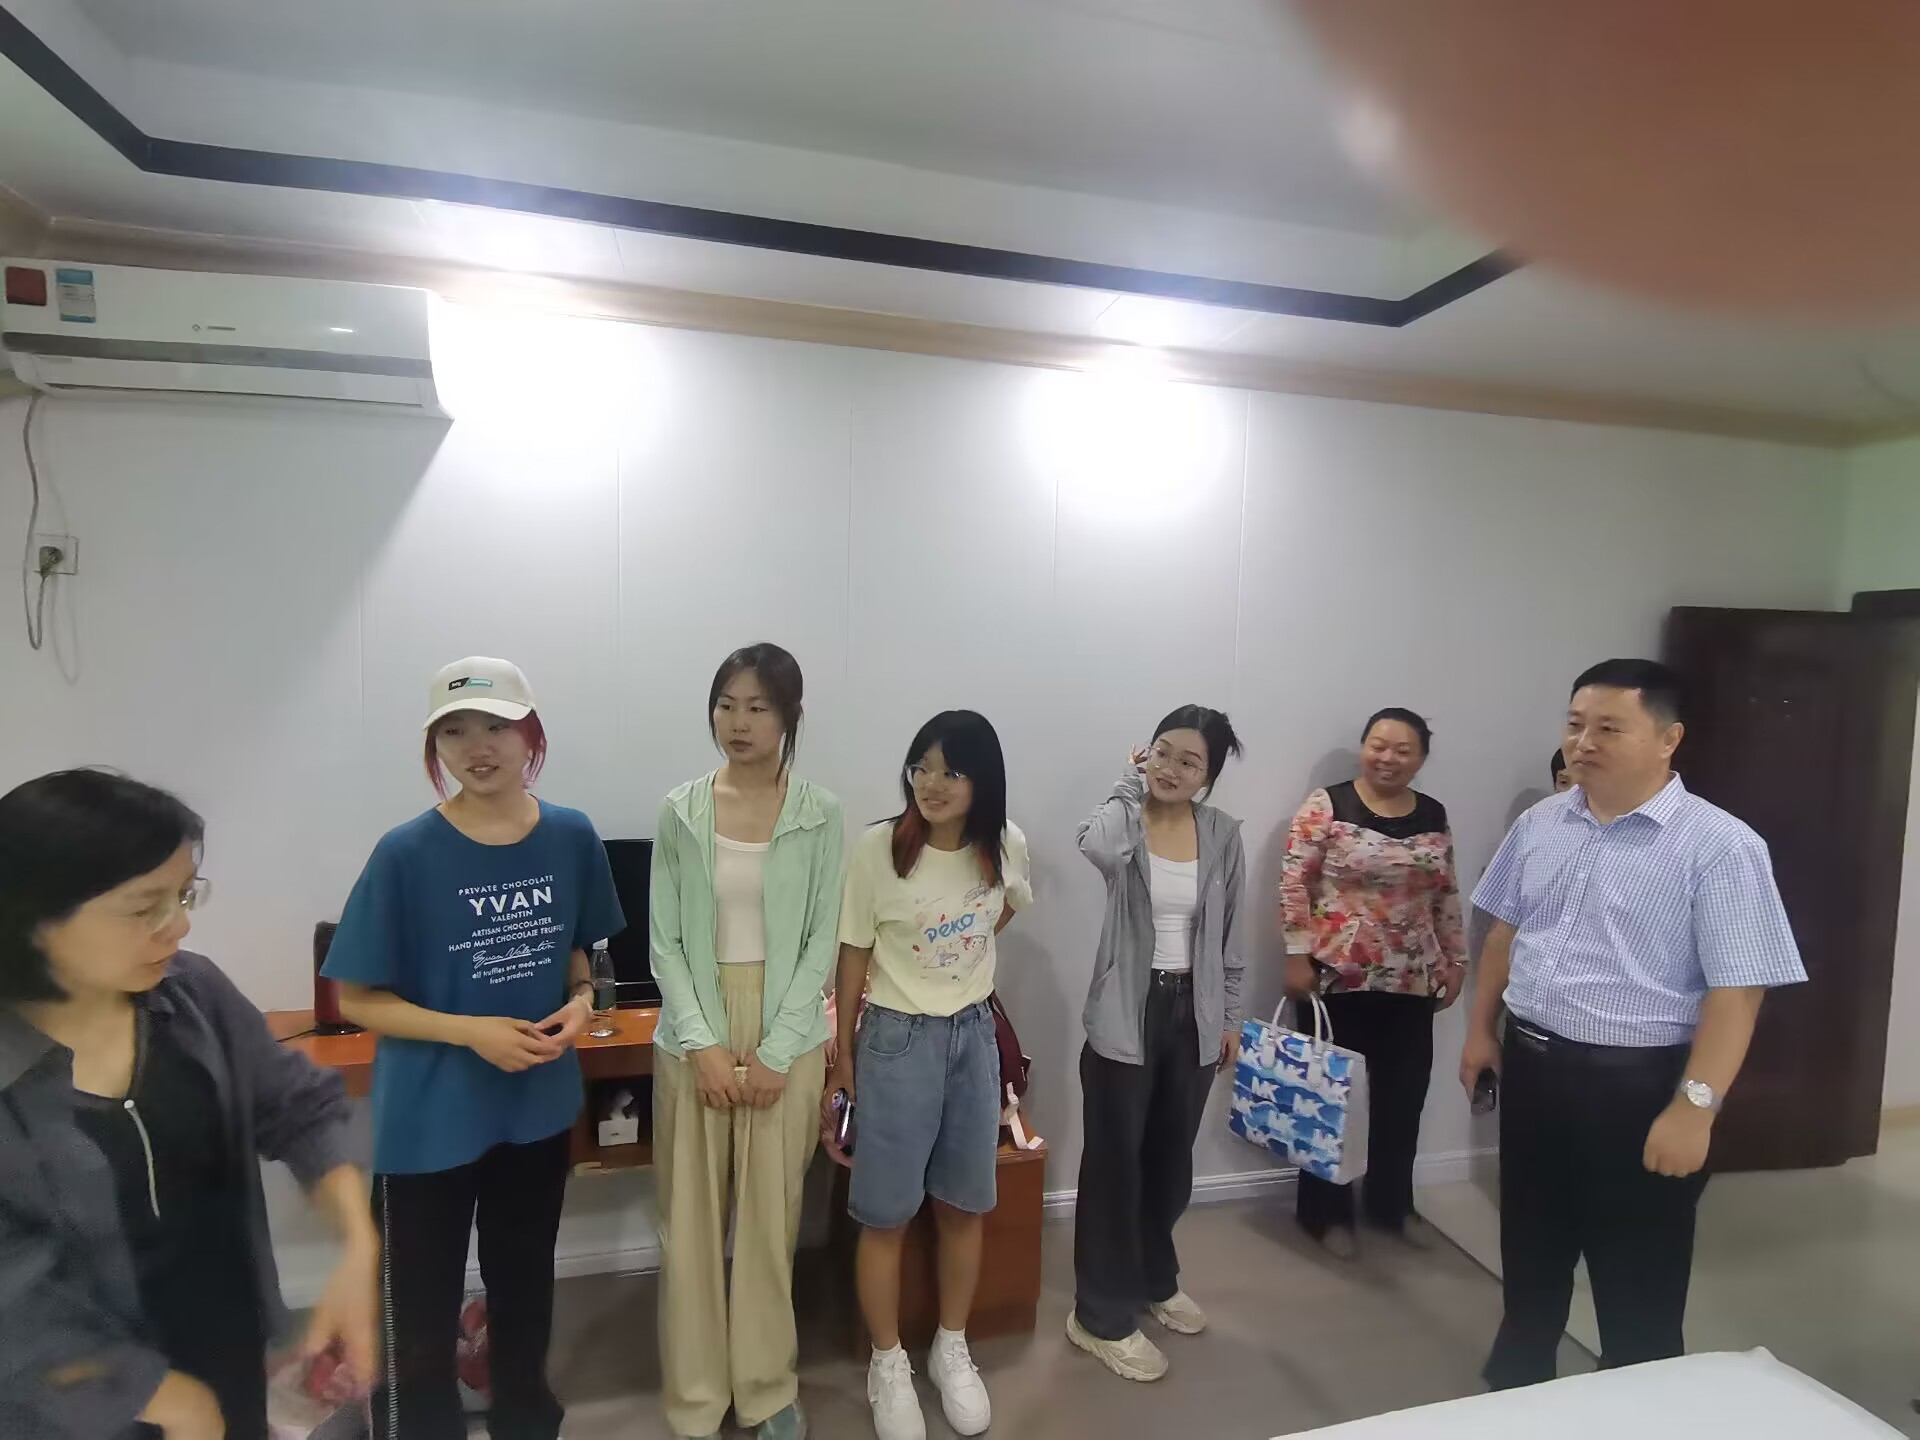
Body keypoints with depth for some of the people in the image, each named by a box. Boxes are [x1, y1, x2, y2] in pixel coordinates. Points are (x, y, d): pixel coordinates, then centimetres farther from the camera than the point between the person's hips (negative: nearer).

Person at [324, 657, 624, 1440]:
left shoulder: (572, 838, -7)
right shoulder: (406, 853, -17)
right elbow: (357, 1000, -10)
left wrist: (580, 999, -12)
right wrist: (470, 1031, -21)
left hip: (539, 1106, 4)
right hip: (428, 1119, -3)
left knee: (525, 1287, 23)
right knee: (419, 1315, 10)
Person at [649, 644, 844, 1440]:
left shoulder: (820, 813, -5)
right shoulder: (680, 811, -2)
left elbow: (823, 940, -5)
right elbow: (665, 941, -2)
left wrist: (776, 1050, -10)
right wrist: (701, 1043, -11)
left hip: (786, 1036, -1)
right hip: (694, 1034, 1)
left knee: (771, 1217, 10)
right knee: (689, 1219, 10)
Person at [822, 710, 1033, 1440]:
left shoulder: (1007, 844, -8)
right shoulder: (879, 847, -18)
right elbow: (854, 958, -9)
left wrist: (962, 960, 7)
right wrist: (842, 1062, -5)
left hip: (974, 1035, 3)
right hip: (897, 1039, -3)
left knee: (963, 1206, 17)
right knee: (887, 1215, 9)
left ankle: (952, 1350, 40)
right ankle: (888, 1366, 33)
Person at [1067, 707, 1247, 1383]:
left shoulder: (1223, 834, 0)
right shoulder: (1125, 818, -12)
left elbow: (1229, 935, 8)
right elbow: (1097, 847, -38)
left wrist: (1230, 1017, 9)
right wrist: (1129, 785, -22)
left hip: (1193, 1014, 4)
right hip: (1126, 1015, -4)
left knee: (1171, 1160, 21)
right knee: (1115, 1163, 6)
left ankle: (1154, 1278, 44)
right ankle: (1102, 1316, 24)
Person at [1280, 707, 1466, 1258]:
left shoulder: (1434, 816, 7)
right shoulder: (1326, 805, -9)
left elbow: (1446, 896, 14)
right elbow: (1294, 882, -10)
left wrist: (1455, 962, 13)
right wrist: (1298, 955, -14)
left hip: (1412, 980, 5)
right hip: (1338, 976, -5)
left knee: (1403, 1097, 14)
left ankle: (1392, 1203, 34)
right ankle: (1325, 1211, 22)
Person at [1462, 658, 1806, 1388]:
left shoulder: (1720, 845, -14)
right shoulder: (1539, 825, 3)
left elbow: (1736, 991, -17)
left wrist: (1695, 1105, -21)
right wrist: (1481, 1028, 14)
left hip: (1637, 1085, -5)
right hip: (1531, 1066, 6)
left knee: (1638, 1286, 11)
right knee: (1529, 1256, 23)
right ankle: (1513, 1388, 44)